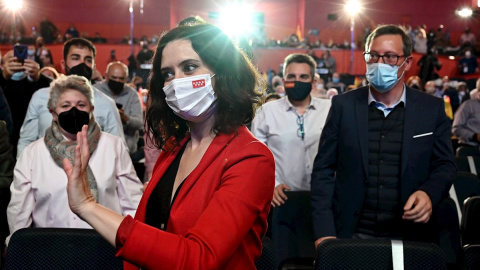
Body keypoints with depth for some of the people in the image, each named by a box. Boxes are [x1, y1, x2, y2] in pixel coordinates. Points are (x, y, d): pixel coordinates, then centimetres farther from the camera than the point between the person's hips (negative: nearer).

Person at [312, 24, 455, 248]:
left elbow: (445, 166, 8)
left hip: (410, 235, 1)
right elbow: (324, 170, -1)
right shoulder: (343, 105, 0)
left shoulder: (432, 108, 1)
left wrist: (429, 193, -14)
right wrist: (324, 232, -8)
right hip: (351, 235, 0)